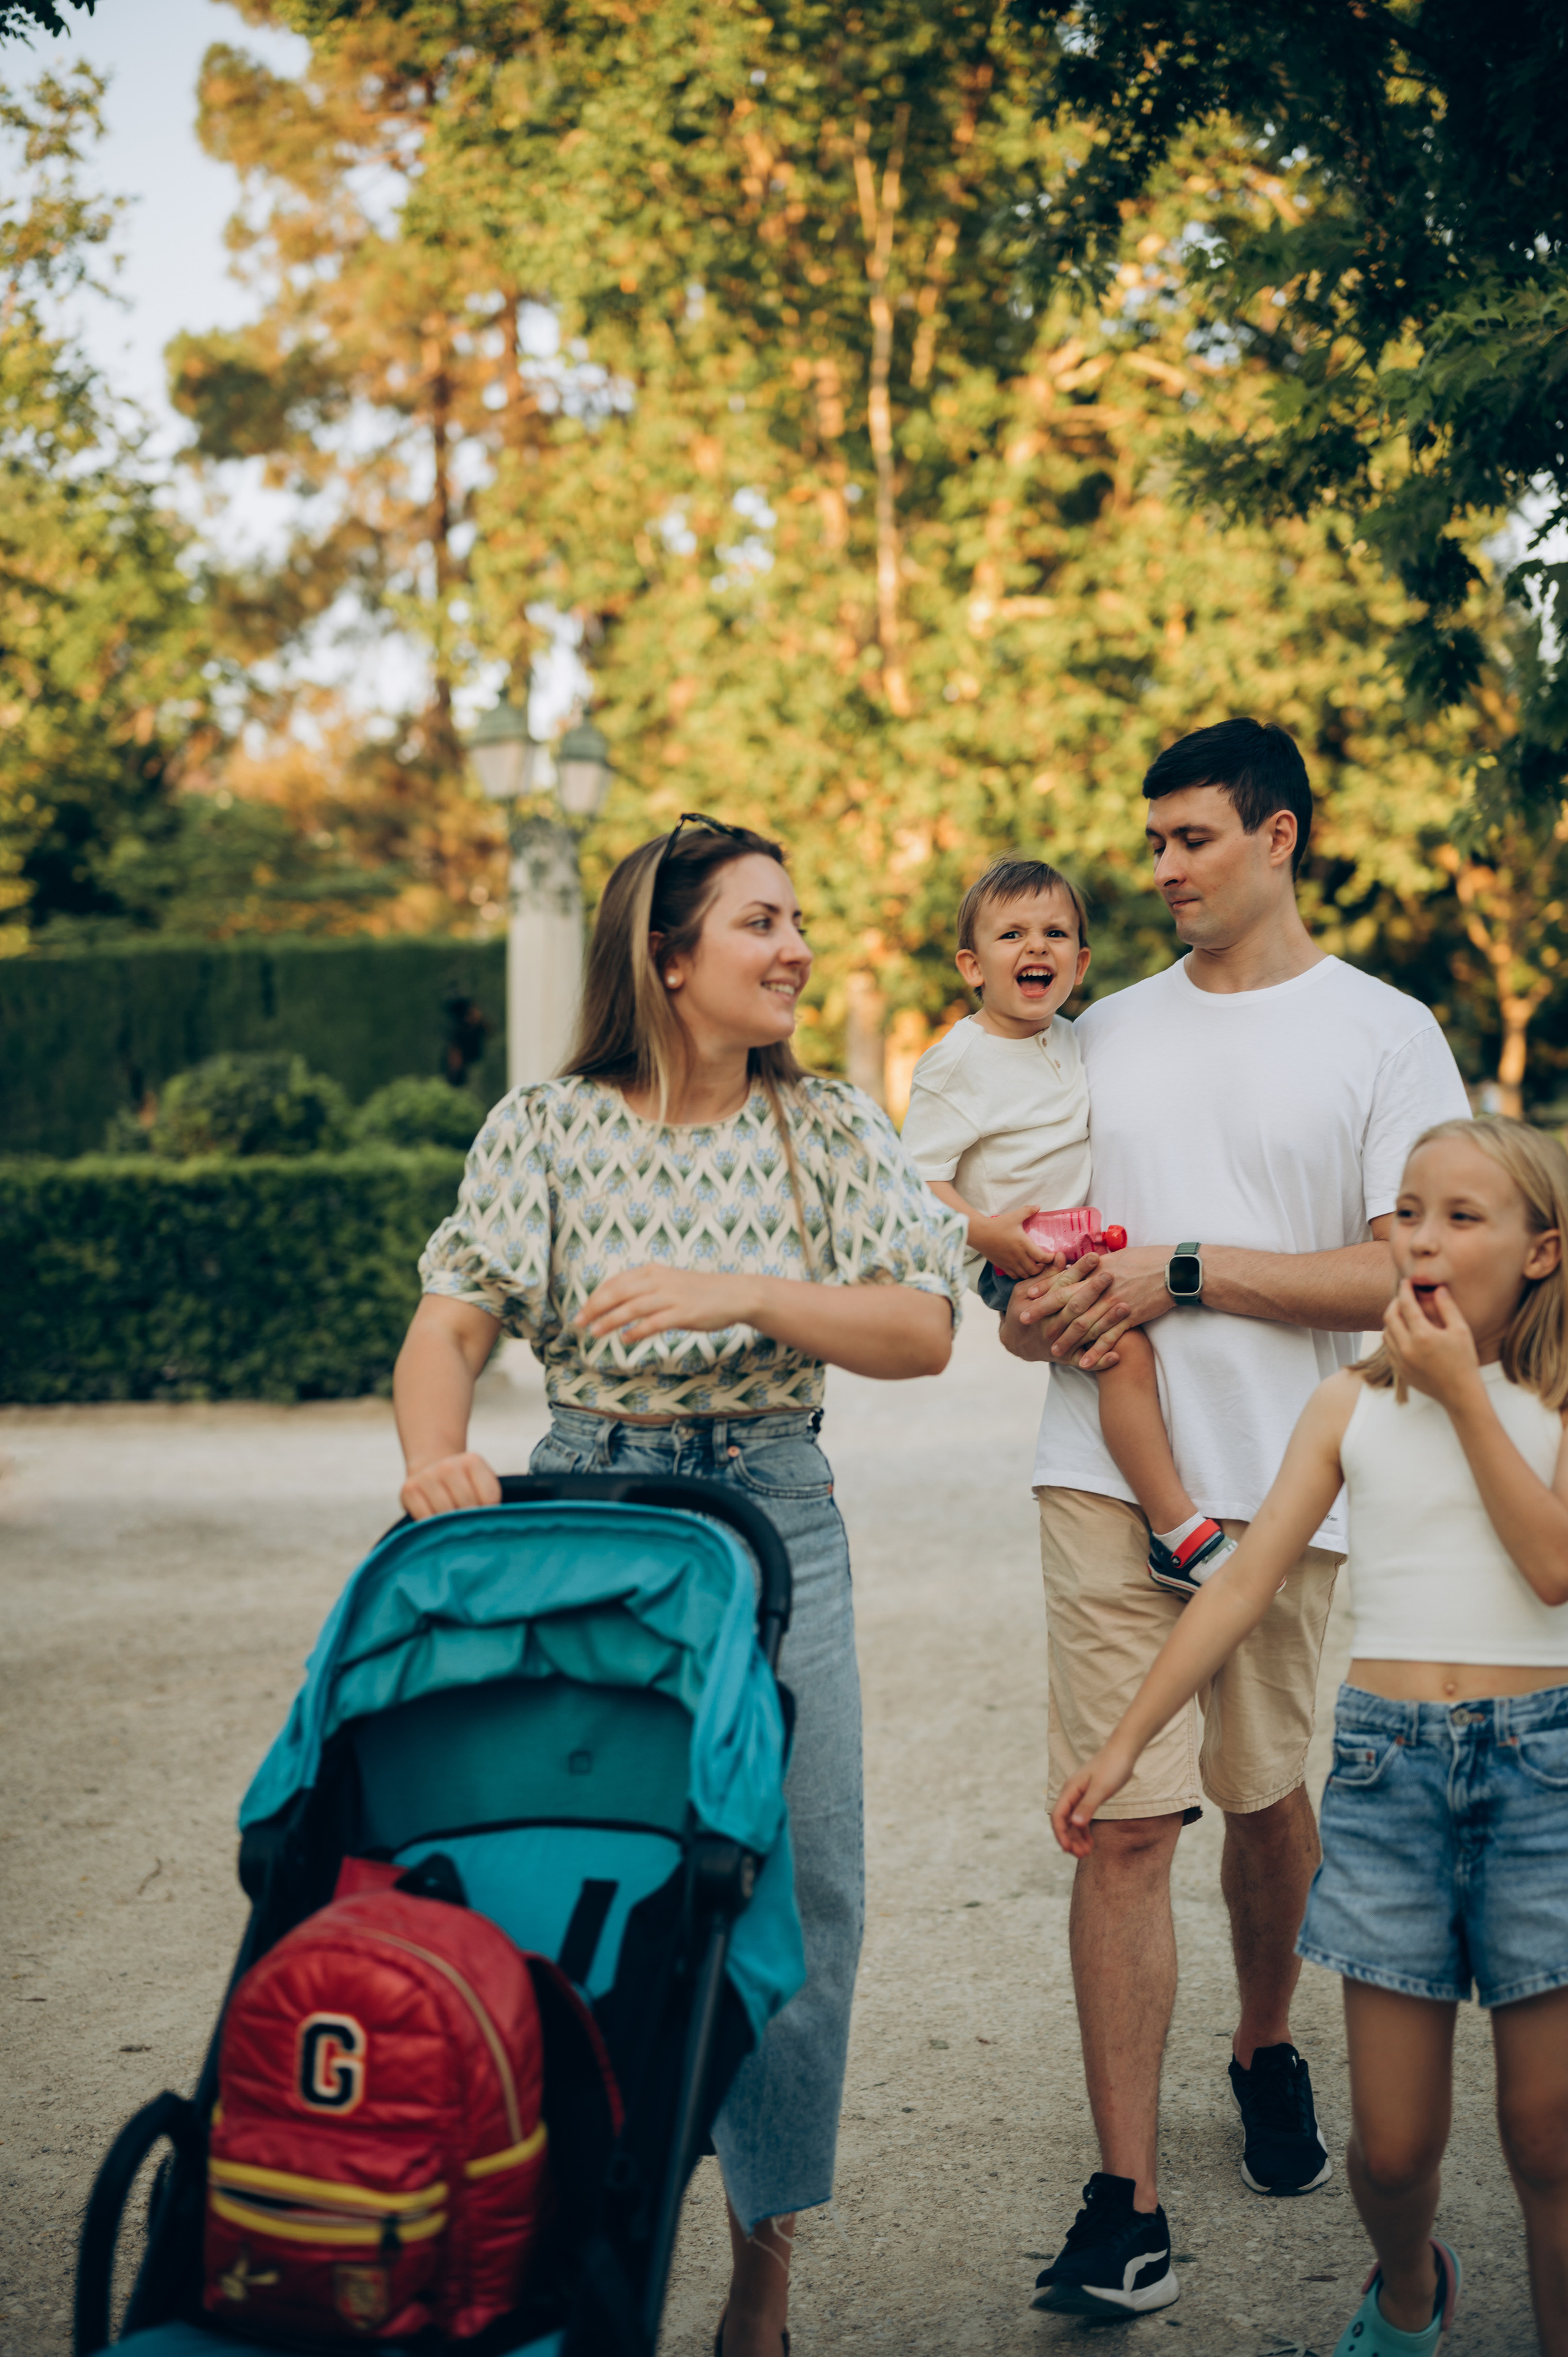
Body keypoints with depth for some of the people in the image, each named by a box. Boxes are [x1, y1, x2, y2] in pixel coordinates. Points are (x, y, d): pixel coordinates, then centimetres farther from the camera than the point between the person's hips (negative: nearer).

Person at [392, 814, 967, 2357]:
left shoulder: (827, 1128, 3)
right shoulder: (545, 1127, 0)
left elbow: (922, 1331, -5)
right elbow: (453, 1320, -7)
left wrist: (739, 1293, -19)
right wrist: (435, 1454, -27)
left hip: (773, 1512, 1)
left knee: (793, 1876, -2)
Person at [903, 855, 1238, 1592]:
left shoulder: (1072, 1042, 10)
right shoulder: (957, 1061, -11)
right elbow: (919, 1180, -14)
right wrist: (987, 1230, -27)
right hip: (1013, 1259, -8)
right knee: (1127, 1345, -26)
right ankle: (1177, 1533, -22)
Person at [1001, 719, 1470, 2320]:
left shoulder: (1382, 1034, 1)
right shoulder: (1108, 1033, 14)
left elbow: (1409, 1273, -8)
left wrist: (1186, 1272, -13)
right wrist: (1035, 1305, -2)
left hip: (1287, 1481, -2)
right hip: (1109, 1473, 2)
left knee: (1268, 1796, 13)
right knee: (1124, 1822, -5)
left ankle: (1268, 2053, 41)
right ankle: (1125, 2200, -2)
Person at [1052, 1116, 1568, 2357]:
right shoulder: (1352, 1403, 6)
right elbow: (1247, 1579, 5)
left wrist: (1463, 1392, -12)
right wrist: (1126, 1739, 2)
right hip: (1387, 1757, 2)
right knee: (1394, 2141, 4)